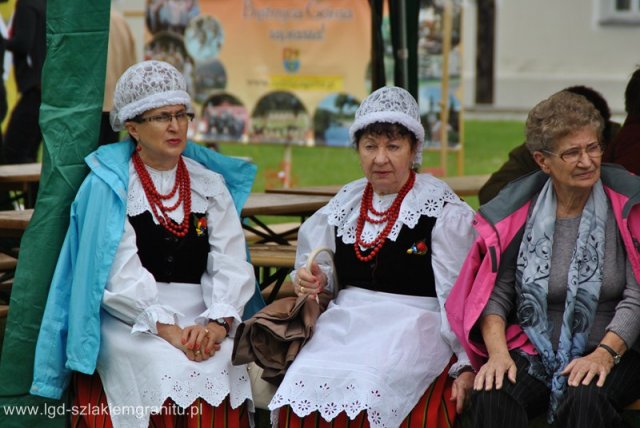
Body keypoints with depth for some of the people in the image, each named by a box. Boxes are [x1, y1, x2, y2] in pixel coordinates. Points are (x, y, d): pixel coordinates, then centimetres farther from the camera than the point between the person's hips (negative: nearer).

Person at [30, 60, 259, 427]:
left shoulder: (210, 184, 13)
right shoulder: (108, 185, 0)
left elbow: (231, 264, 3)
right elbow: (120, 275, -10)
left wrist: (219, 321, -15)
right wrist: (167, 329, -20)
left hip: (200, 316, 4)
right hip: (130, 321, -3)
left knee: (228, 368, -26)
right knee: (172, 373, -31)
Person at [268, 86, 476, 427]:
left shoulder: (444, 210, 1)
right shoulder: (346, 202, 16)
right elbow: (323, 268, 27)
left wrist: (466, 366, -9)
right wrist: (313, 280, 3)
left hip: (412, 327, -4)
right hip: (346, 322, 4)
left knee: (363, 387, -32)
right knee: (305, 382, -24)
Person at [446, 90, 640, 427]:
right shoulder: (516, 209, 4)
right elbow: (495, 293, 3)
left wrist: (605, 353, -19)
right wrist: (498, 353, -14)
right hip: (533, 354, 1)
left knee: (582, 400, -35)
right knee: (491, 397, -31)